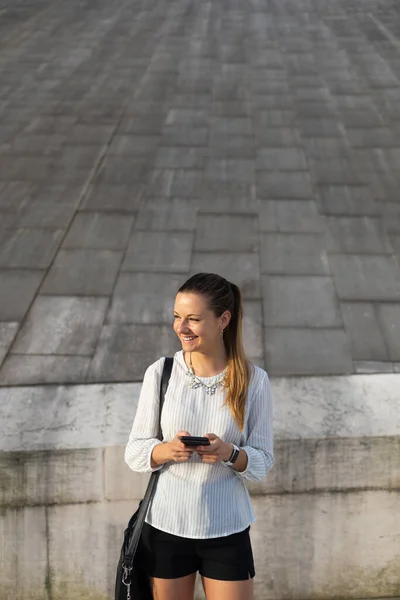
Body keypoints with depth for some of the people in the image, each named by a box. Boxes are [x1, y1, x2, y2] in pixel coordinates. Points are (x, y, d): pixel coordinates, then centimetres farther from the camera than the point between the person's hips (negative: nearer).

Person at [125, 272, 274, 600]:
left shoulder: (253, 380, -7)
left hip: (226, 529, -1)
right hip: (165, 526, 1)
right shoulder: (160, 372, -6)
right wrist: (167, 450, -22)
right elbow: (134, 452, -2)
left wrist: (228, 453, -23)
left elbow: (262, 461, -3)